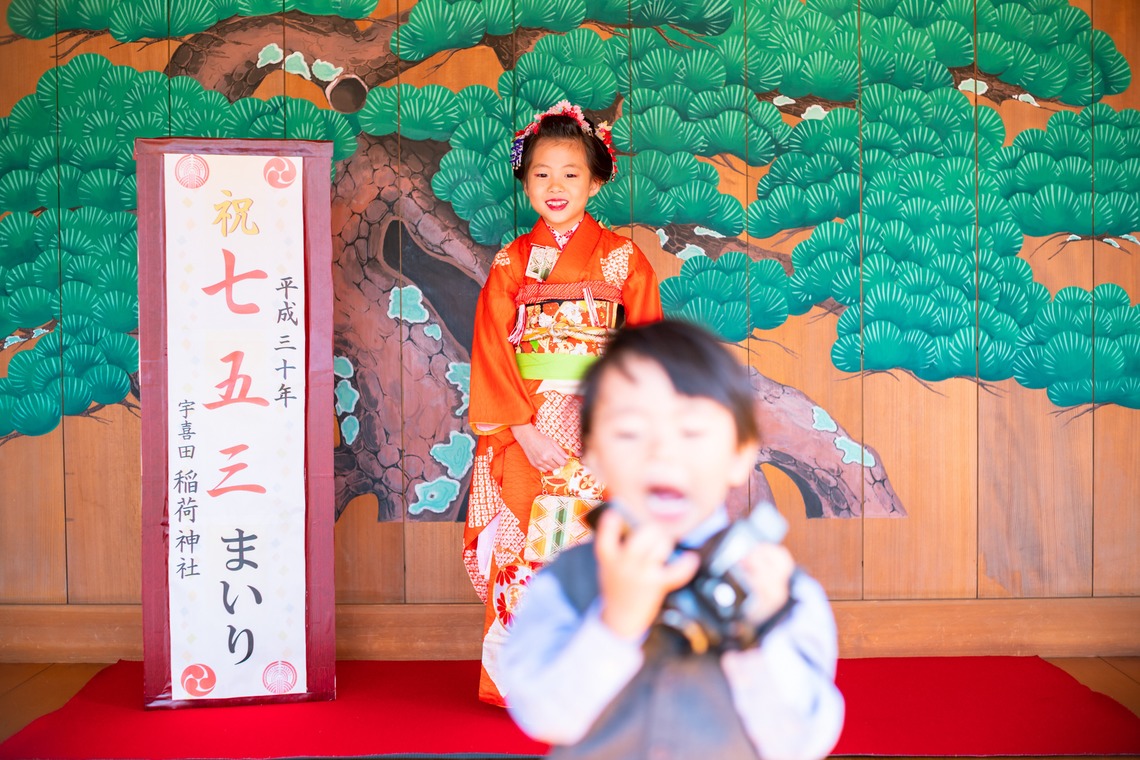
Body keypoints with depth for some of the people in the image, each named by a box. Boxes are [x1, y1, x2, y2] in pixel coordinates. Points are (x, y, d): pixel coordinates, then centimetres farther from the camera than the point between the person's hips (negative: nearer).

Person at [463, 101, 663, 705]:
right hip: (525, 436, 1)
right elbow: (491, 354, 0)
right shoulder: (511, 263, 5)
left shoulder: (623, 258, 3)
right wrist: (524, 429, -11)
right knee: (526, 557, 2)